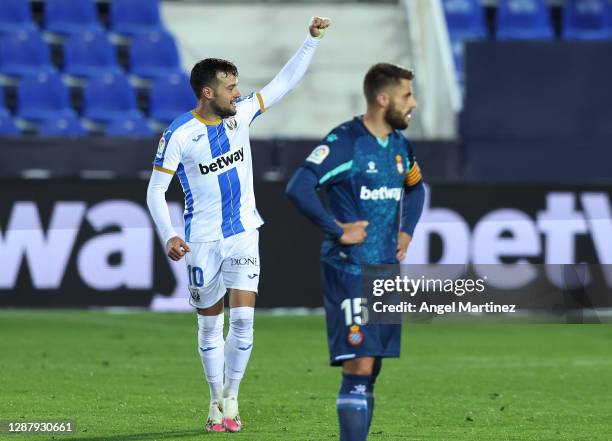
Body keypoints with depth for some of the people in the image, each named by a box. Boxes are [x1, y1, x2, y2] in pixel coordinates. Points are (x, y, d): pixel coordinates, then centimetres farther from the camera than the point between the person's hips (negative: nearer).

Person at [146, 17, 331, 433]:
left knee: (243, 317, -10)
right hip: (203, 240, -2)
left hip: (243, 234, 2)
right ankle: (216, 403, 21)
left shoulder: (240, 114, 0)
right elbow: (156, 190, -8)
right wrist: (168, 236, -20)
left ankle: (231, 400, 3)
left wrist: (312, 41, -2)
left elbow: (284, 82, 6)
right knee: (210, 324, 7)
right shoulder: (179, 134, -12)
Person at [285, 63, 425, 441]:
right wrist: (338, 230, -18)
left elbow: (415, 188, 30)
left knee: (369, 372, 10)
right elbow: (298, 188, -22)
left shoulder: (400, 144, 10)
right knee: (359, 365, -14)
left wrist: (407, 229, 15)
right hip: (350, 271, -8)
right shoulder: (345, 141, -14)